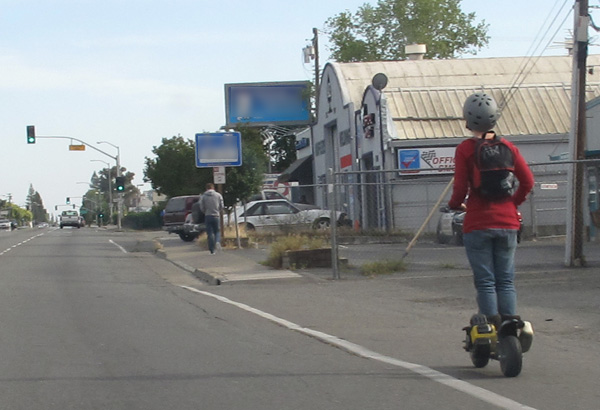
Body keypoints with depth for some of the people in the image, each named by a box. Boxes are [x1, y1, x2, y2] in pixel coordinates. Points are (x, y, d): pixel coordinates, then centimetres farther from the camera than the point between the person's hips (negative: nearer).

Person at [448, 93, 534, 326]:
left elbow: (460, 188, -10)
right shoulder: (508, 148, 4)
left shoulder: (465, 149, -7)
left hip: (478, 224, -3)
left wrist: (455, 204, 10)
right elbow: (527, 182, 4)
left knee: (485, 281, 1)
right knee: (506, 280, 10)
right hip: (507, 223, 3)